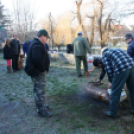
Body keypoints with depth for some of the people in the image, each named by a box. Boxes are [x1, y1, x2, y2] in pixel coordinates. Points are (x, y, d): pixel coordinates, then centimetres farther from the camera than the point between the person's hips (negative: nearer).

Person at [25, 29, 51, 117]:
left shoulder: (38, 44, 15)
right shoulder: (37, 46, -22)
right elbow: (37, 59, -32)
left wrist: (43, 68, 13)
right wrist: (43, 69, -20)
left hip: (38, 71, 12)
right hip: (38, 72, -12)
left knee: (38, 90, 21)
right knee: (40, 91, -5)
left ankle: (41, 105, 37)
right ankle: (41, 110, 4)